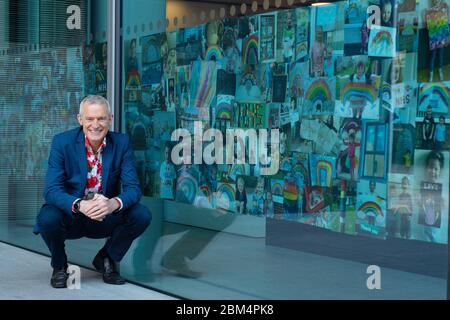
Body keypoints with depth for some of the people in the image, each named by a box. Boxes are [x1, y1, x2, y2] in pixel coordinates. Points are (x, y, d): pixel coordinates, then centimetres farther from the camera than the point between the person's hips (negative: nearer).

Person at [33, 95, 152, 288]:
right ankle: (59, 265, 1)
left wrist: (114, 203, -37)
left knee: (142, 215, -22)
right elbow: (51, 190, -20)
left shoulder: (122, 143, -8)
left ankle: (106, 259, 6)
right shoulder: (62, 142, -13)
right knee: (48, 218, -33)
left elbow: (133, 188, -13)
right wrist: (80, 205, -40)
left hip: (106, 219, 2)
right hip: (70, 216, -2)